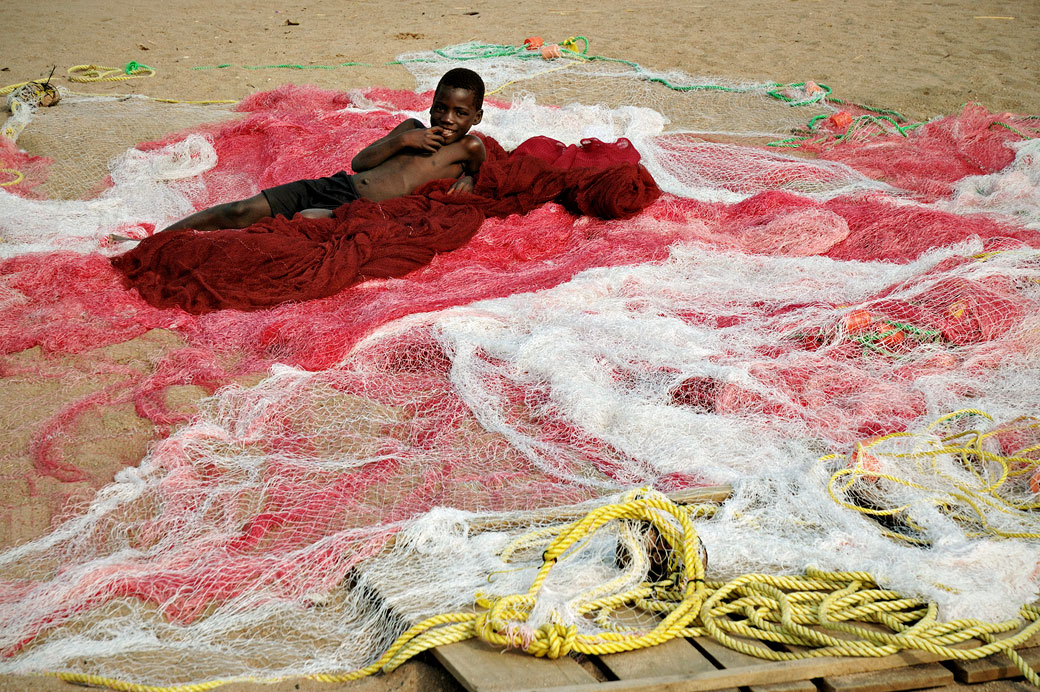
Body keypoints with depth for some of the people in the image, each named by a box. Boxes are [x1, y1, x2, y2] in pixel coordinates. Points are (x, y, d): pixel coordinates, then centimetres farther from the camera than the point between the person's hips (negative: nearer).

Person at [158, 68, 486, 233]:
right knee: (242, 212, -8)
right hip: (336, 185, 5)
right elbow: (359, 162, 14)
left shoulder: (468, 147, 6)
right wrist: (400, 141, 1)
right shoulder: (413, 128, 18)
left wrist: (468, 179, -8)